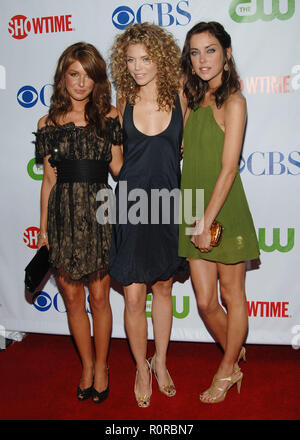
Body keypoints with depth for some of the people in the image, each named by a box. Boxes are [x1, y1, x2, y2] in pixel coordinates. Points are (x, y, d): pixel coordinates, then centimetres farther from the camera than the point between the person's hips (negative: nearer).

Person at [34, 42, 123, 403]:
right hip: (63, 215, 2)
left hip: (98, 213, -1)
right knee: (73, 298, 10)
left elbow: (117, 166, 4)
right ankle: (87, 366, 31)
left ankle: (101, 365, 29)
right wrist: (43, 228, 8)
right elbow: (49, 179, 7)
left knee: (99, 298, 6)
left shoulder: (108, 117, 4)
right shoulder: (48, 123, 6)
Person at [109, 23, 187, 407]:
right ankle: (142, 367, 27)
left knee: (163, 288, 15)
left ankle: (160, 362, 36)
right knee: (134, 297, 1)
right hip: (131, 204, 0)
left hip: (167, 203, 1)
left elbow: (186, 147, 11)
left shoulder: (179, 98, 0)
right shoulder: (123, 102, 1)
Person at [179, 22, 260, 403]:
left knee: (232, 296, 11)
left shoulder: (232, 101, -7)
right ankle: (235, 356, 38)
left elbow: (228, 169, -14)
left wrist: (206, 221, -16)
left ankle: (227, 371, 32)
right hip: (194, 213, 6)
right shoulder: (194, 101, 12)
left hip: (224, 212, -6)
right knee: (205, 302, 10)